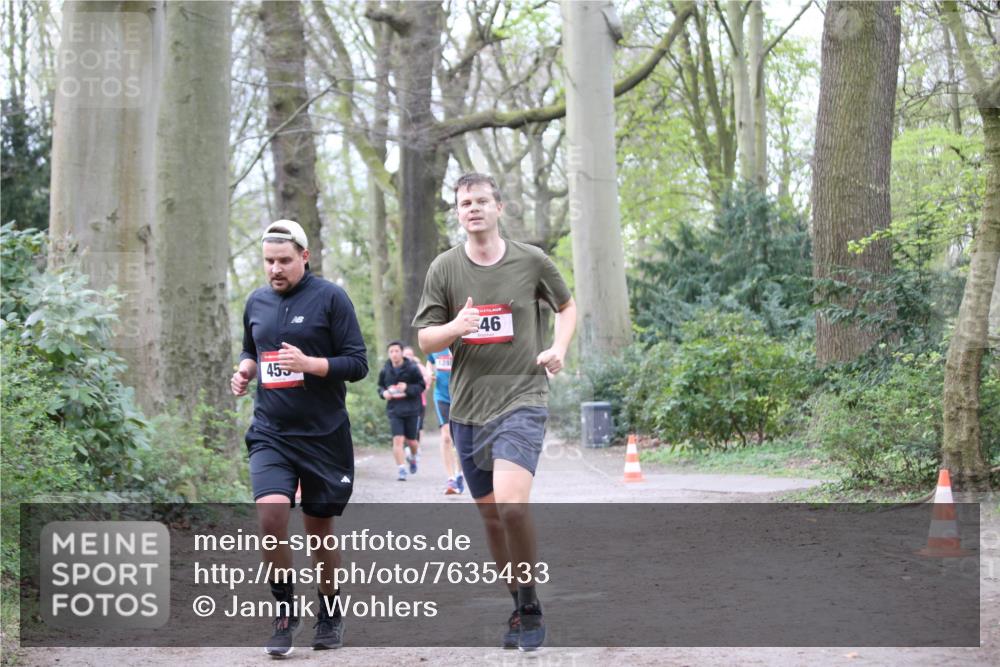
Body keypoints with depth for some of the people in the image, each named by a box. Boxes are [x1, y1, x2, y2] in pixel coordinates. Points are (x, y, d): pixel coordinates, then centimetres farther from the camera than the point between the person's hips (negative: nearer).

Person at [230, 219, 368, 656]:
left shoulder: (330, 298, -5)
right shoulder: (256, 302, 9)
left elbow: (357, 364, -7)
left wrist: (309, 364, -22)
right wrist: (244, 370, 3)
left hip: (324, 435, -2)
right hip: (270, 434, 3)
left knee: (319, 527, 8)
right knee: (270, 513, -19)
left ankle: (330, 614, 28)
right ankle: (284, 613, -3)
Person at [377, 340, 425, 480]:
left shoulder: (412, 368, -6)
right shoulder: (385, 370, 3)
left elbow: (421, 386, -4)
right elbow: (380, 386, 16)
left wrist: (407, 388, -21)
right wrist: (384, 393, -7)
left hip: (411, 409, -1)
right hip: (394, 410, 1)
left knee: (411, 441, 9)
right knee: (398, 439, -12)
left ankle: (413, 457, 43)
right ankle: (401, 469, -8)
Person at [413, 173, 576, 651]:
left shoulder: (531, 261, 1)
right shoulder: (444, 268, 3)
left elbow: (567, 305, 18)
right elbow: (424, 339, 5)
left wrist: (559, 349, 0)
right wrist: (455, 327, -17)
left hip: (521, 400, -3)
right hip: (467, 407, 3)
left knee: (511, 504, -22)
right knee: (490, 516, 9)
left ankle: (530, 606, -5)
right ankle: (519, 606, 26)